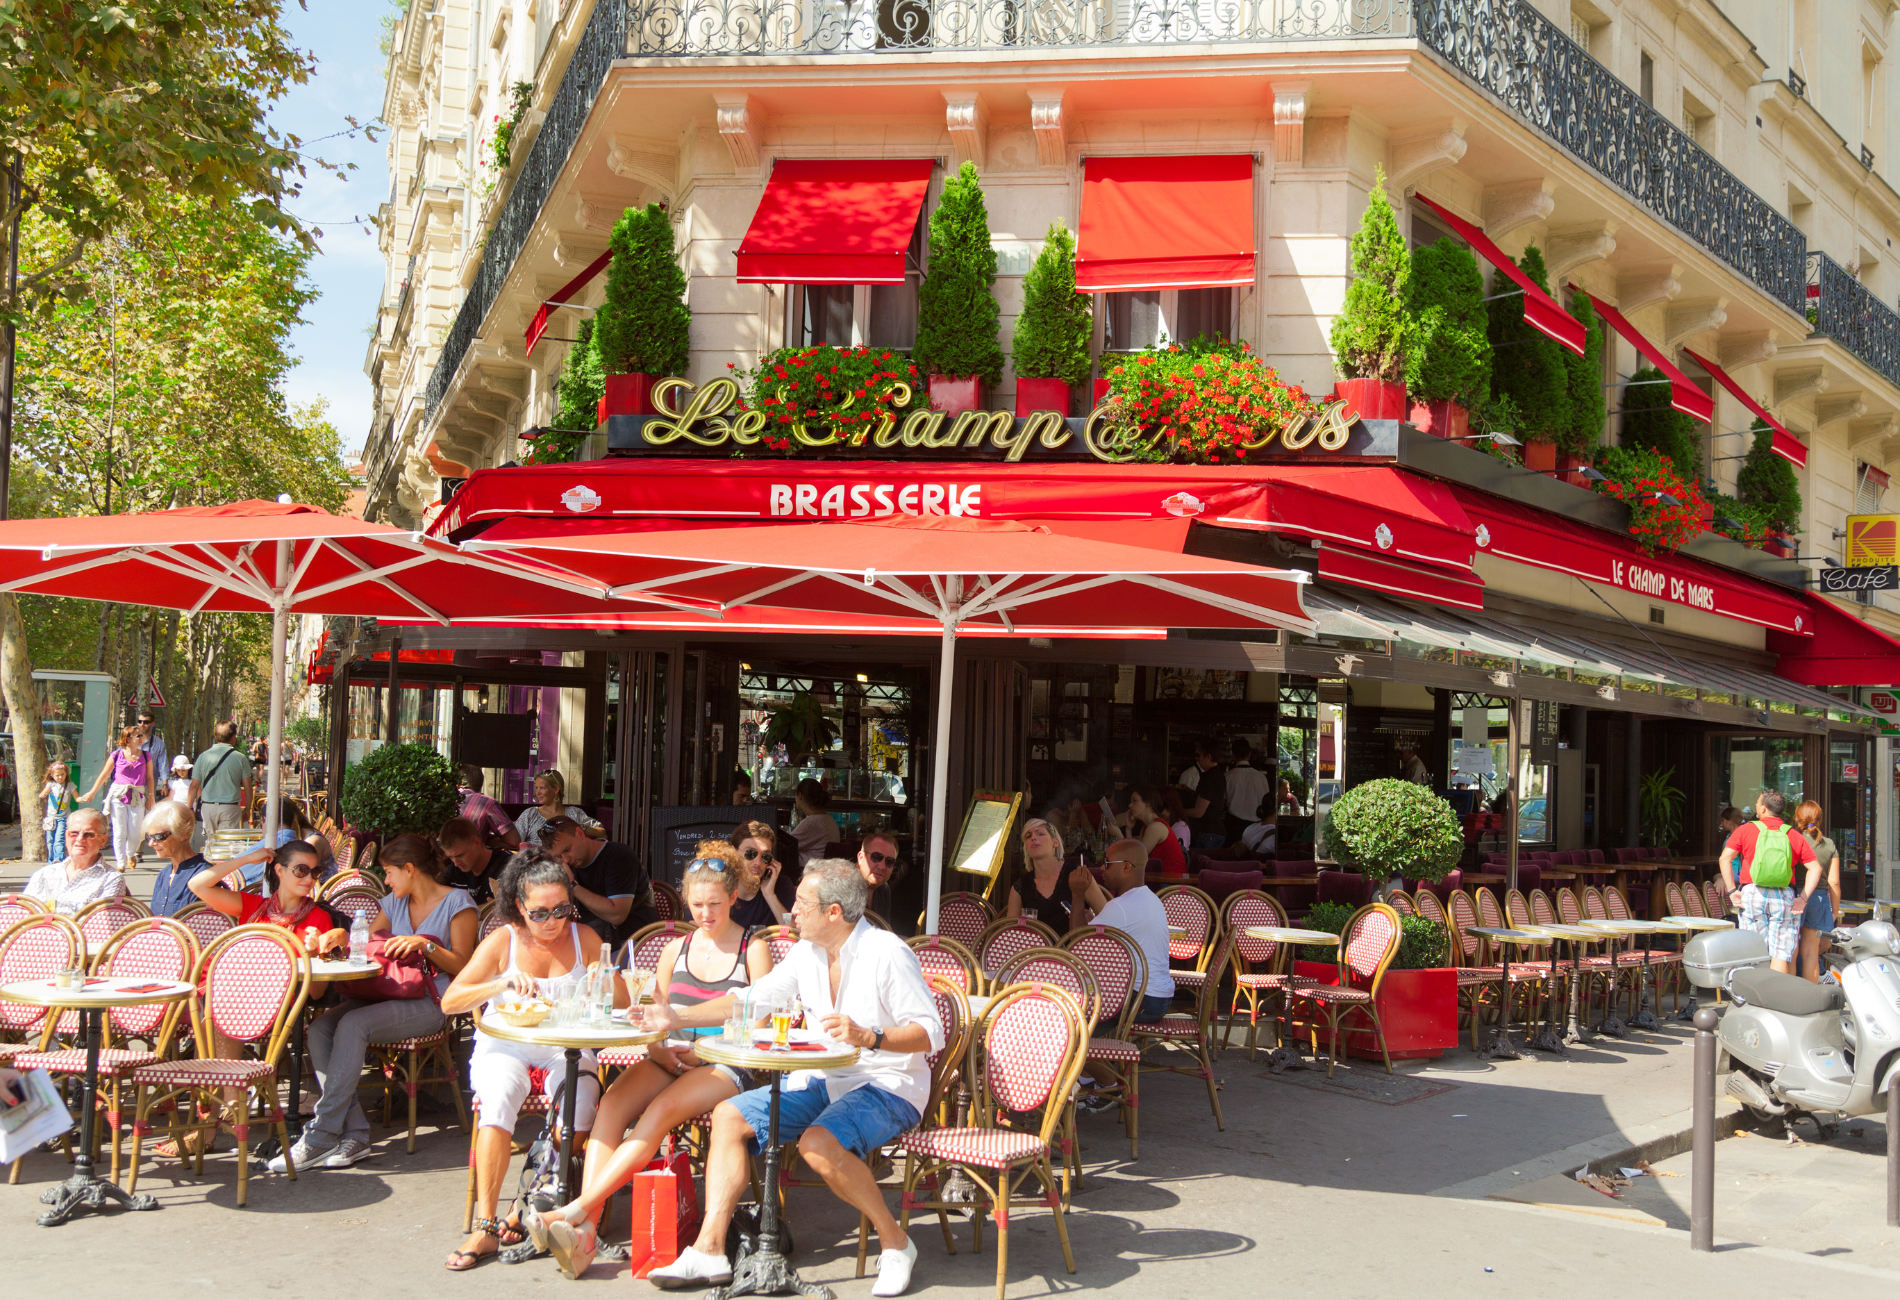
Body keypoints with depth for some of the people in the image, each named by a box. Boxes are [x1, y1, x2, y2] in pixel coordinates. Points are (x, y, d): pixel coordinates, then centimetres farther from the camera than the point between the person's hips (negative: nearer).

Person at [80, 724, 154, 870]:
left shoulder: (145, 756, 5)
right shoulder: (116, 755, 1)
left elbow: (149, 778, 9)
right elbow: (104, 775, 9)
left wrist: (150, 798, 3)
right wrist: (92, 793, 11)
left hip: (138, 798, 1)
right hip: (118, 797, -1)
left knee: (134, 833, 0)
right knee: (119, 832, -3)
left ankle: (130, 855, 29)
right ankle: (120, 863, 3)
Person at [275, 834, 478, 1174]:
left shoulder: (457, 902, 1)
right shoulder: (395, 903, 22)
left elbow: (463, 967, -4)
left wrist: (425, 944, -17)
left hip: (430, 1004, -7)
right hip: (387, 995, 7)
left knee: (353, 1024, -31)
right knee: (320, 1028, -21)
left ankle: (320, 1136, -28)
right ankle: (354, 1134, -25)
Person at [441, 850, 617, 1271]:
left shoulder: (584, 939, 5)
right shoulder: (503, 942, 0)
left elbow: (620, 1005, 7)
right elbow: (450, 1001, -7)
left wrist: (606, 981, -16)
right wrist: (501, 985, -21)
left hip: (566, 1047, 1)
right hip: (505, 1047, -1)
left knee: (582, 1103, -31)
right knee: (499, 1099, -34)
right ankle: (484, 1226, -28)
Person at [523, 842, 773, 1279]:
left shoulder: (754, 949, 5)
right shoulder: (676, 949, 19)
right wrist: (659, 1051, -3)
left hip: (727, 1066, -4)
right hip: (671, 1060, 4)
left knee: (661, 1111, -34)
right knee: (611, 1104, -27)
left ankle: (576, 1210, -37)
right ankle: (585, 1231, -38)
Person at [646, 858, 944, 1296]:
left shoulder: (887, 954, -16)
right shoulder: (807, 952, 7)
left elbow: (930, 1033, -18)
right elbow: (753, 998, 15)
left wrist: (868, 1037, -32)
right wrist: (679, 1017, 8)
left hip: (887, 1086, -8)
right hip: (823, 1080, 8)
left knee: (818, 1142, -35)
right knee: (729, 1115, -5)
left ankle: (895, 1243, -15)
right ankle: (709, 1250, -7)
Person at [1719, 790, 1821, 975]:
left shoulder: (1746, 830, 5)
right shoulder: (1794, 835, 10)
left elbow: (1725, 858, -5)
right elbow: (1815, 868, 3)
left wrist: (1732, 890, -3)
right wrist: (1803, 898, 1)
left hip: (1753, 893, -1)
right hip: (1784, 896, 1)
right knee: (1781, 954, 1)